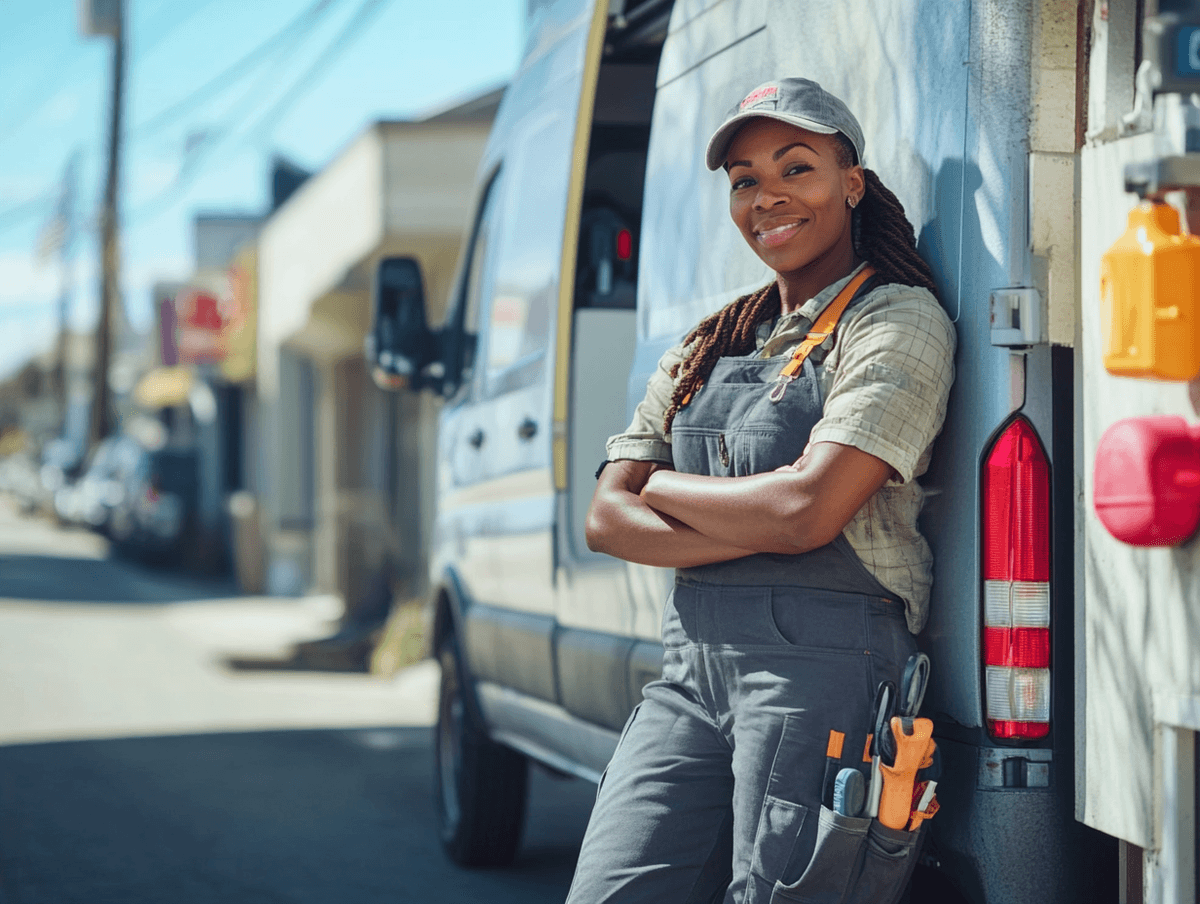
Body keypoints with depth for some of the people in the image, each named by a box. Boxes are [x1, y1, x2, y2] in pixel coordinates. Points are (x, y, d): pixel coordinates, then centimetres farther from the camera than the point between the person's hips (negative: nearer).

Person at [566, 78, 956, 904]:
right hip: (692, 668, 6)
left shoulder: (900, 321, -1)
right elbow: (607, 520, 9)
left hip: (820, 663, -6)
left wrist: (664, 488, 2)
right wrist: (750, 534, -8)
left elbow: (807, 510, -14)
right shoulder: (708, 346, 19)